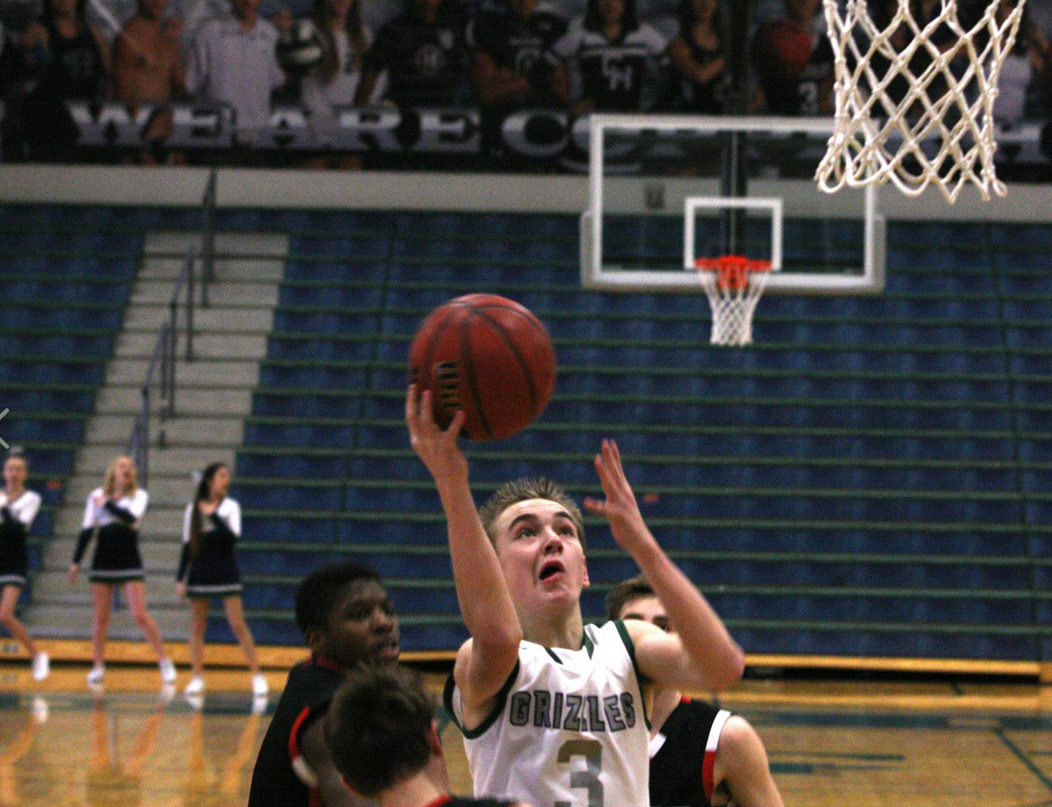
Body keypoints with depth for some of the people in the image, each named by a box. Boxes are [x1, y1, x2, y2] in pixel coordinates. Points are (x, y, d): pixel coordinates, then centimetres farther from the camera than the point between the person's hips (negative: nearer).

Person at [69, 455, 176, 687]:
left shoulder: (139, 495, 3)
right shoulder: (97, 495, 8)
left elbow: (132, 517, -17)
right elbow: (87, 529, 8)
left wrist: (108, 504, -10)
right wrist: (76, 561, 4)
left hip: (130, 561, -2)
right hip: (103, 561, 2)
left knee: (140, 614, -9)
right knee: (101, 616, 3)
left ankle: (164, 661, -1)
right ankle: (98, 666, 11)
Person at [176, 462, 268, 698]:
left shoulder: (230, 506, 2)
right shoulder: (193, 509, 6)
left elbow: (233, 537, -11)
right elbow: (187, 545, 8)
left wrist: (214, 516, -18)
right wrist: (180, 577, 4)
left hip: (226, 572, -2)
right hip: (199, 572, 2)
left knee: (238, 625, -6)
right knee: (197, 626, 3)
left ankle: (257, 675, -2)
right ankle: (197, 677, 9)